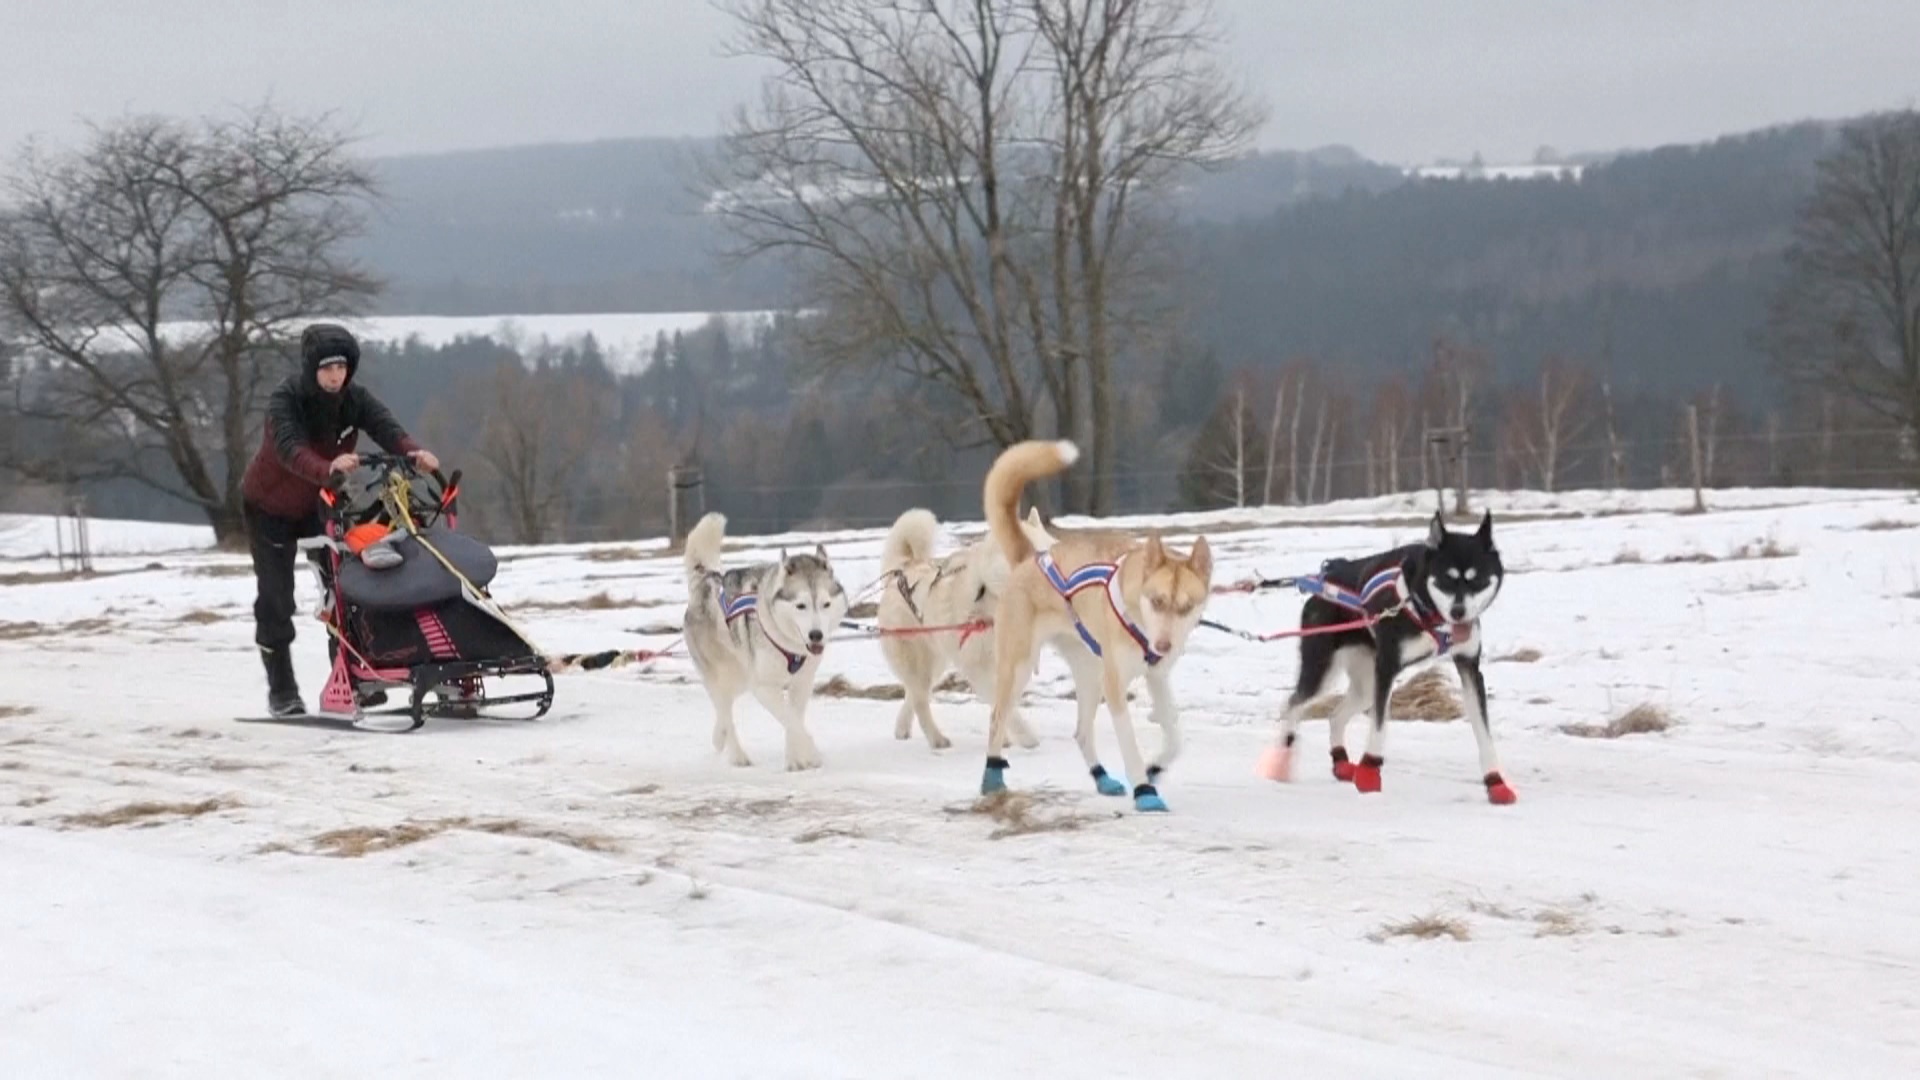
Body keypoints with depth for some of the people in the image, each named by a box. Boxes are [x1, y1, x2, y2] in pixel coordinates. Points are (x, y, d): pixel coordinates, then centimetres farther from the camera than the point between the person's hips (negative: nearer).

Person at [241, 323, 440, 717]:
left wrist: (414, 451, -57)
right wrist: (328, 469, -67)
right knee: (276, 598, -4)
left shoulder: (355, 399, -16)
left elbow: (386, 427, -34)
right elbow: (291, 450, -46)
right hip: (270, 507, -4)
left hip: (322, 503, 4)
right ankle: (281, 690, 5)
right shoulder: (285, 401, -28)